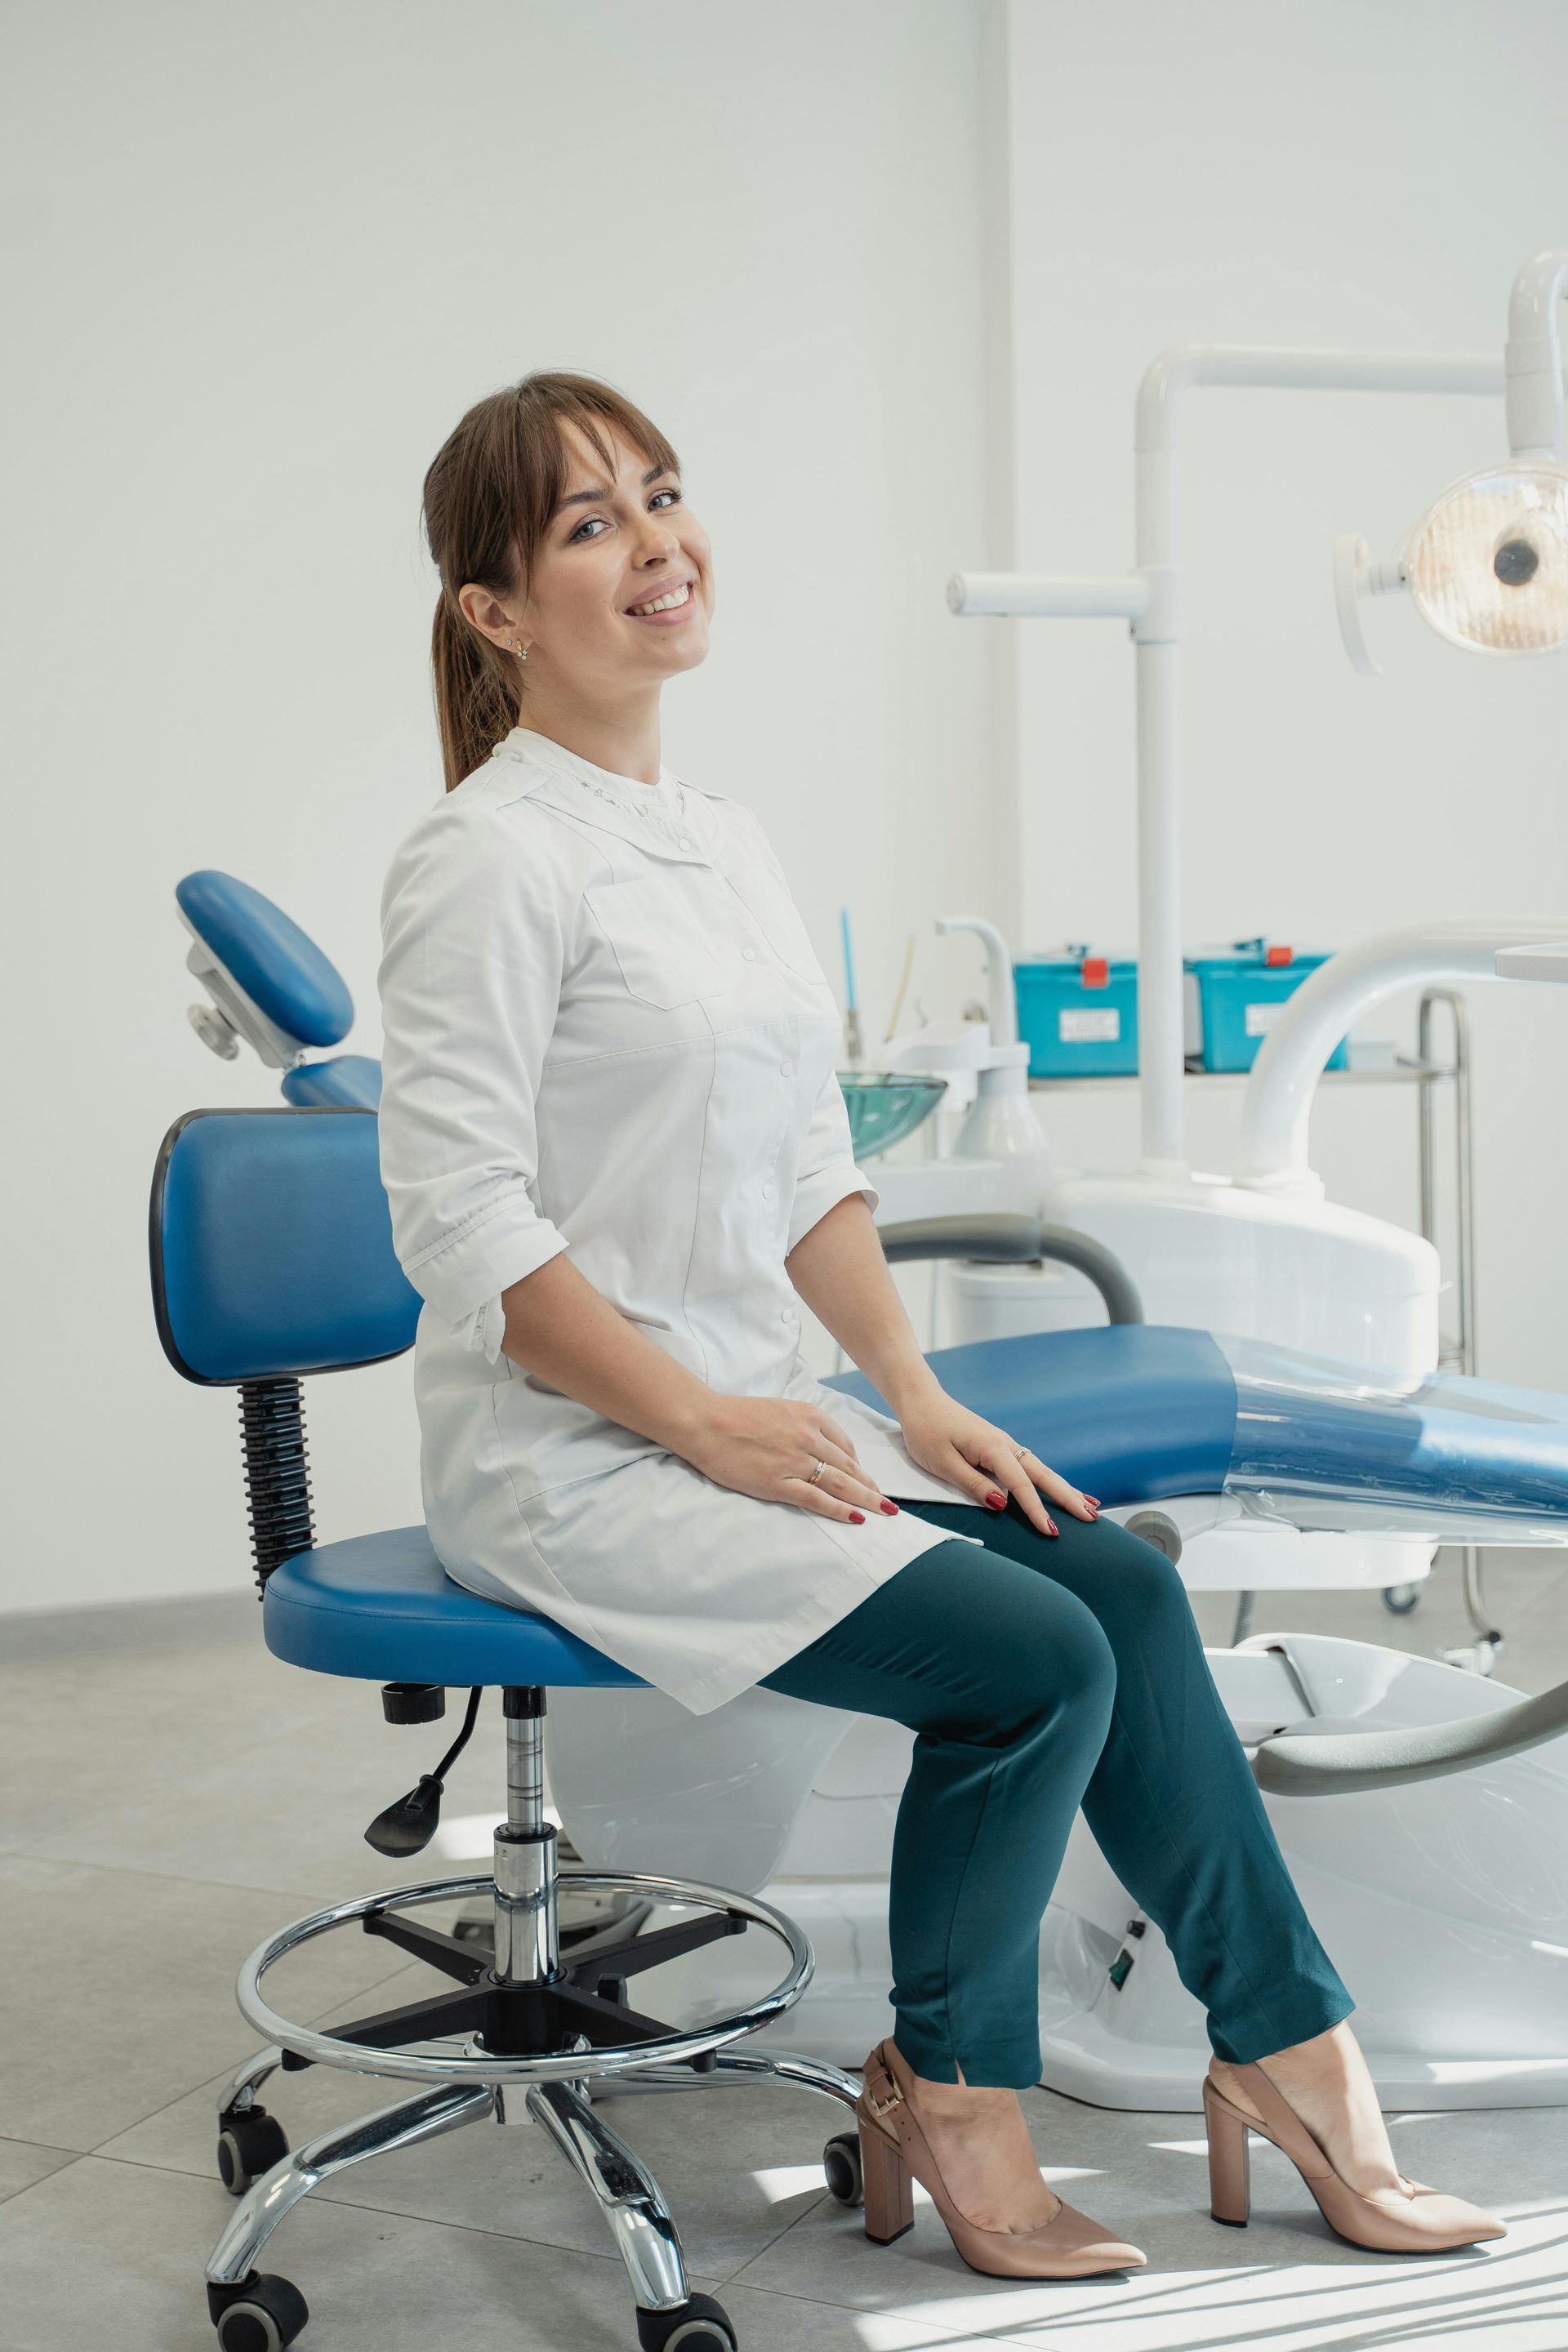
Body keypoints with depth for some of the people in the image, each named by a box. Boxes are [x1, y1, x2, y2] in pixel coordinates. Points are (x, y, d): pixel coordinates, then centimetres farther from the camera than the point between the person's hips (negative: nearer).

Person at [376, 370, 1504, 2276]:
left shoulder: (725, 837, 13)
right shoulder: (486, 862, -13)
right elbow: (463, 1225, -18)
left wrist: (911, 1389, 5)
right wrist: (706, 1420, -18)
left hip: (748, 1417, 8)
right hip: (569, 1462, -7)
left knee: (1124, 1581, -7)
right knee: (1034, 1660, -17)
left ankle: (1289, 2054, 6)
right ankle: (949, 2101, 5)